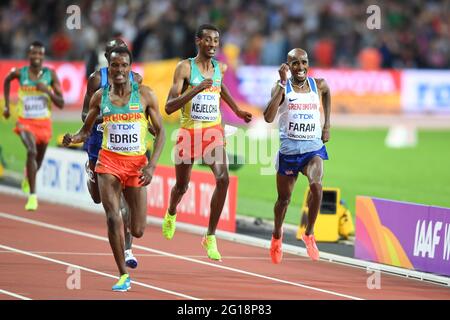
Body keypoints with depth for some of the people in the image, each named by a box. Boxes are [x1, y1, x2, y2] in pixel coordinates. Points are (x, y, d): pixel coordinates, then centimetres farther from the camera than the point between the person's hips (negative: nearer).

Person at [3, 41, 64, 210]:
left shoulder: (50, 74, -7)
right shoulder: (20, 73, -7)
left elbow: (61, 104, -7)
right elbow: (7, 81, 17)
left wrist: (47, 91, -23)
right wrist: (6, 105, 14)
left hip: (44, 123, 2)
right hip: (25, 122, -2)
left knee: (38, 162, 18)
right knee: (32, 151, -29)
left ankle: (27, 176, 56)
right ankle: (32, 195, -29)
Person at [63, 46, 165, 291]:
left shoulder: (145, 95, -3)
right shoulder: (100, 96, 3)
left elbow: (160, 132, 0)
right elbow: (86, 130, 12)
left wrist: (151, 166, -13)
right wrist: (73, 138, -13)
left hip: (136, 163, 0)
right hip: (109, 161, 0)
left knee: (137, 231, 1)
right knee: (112, 217, -18)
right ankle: (123, 275, -6)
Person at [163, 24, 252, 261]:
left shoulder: (221, 68, 4)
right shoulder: (185, 68, -11)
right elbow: (169, 107, -18)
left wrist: (237, 110, 28)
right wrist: (196, 89, -28)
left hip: (214, 132, 2)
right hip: (189, 132, -2)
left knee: (223, 179, -21)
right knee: (182, 185, 14)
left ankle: (210, 237, -13)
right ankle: (171, 214, 51)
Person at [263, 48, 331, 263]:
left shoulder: (318, 85, 0)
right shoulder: (282, 87, -8)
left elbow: (326, 93, 27)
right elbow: (268, 118, -24)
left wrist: (327, 124, 20)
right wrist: (283, 84, -26)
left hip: (313, 147, 1)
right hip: (289, 149, -1)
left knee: (316, 185, -29)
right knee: (284, 198, 14)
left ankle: (309, 233, -10)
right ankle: (277, 235, 44)